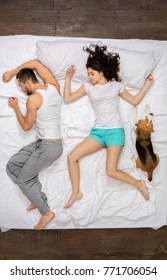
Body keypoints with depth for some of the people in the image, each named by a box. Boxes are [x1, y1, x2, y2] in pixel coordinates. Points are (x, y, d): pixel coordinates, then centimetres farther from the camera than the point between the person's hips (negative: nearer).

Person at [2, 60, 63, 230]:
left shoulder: (33, 99, -17)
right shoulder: (54, 87, 4)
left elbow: (26, 126, -3)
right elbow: (35, 63, 18)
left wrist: (15, 107, 9)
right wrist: (12, 73, 20)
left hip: (48, 146, -9)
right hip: (43, 143, 9)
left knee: (23, 180, 3)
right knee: (12, 166, 11)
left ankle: (46, 212, 13)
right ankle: (39, 198, 18)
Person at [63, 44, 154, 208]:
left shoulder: (116, 85, 4)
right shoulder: (88, 86, 8)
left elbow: (134, 101, 13)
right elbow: (67, 99, 8)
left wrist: (147, 84, 8)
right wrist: (68, 78, 3)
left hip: (115, 131, -4)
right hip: (97, 131, 4)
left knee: (111, 171, -15)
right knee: (72, 157, -8)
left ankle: (139, 184, 11)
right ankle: (76, 193, 7)